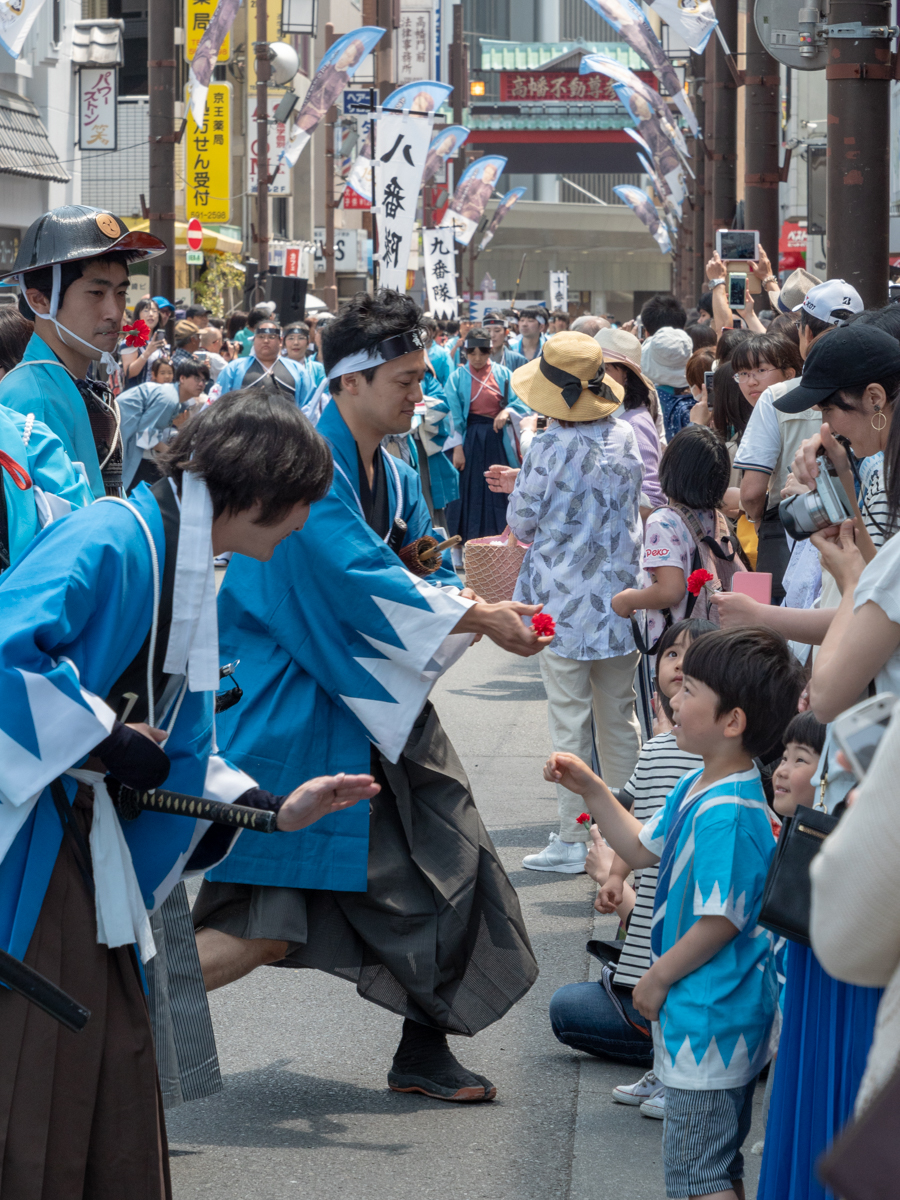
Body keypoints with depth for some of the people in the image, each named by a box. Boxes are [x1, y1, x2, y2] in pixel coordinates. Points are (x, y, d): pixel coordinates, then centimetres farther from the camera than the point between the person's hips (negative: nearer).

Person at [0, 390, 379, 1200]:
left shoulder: (191, 577, 15)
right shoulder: (112, 539, -16)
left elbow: (177, 748, 22)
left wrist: (272, 808, 12)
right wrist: (106, 740, -19)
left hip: (86, 844, 10)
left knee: (112, 1063, 12)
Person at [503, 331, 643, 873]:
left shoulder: (551, 448, -16)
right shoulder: (625, 436, 1)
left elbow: (521, 522, -8)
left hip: (565, 601, -5)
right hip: (620, 595, 6)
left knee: (570, 724, 1)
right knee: (620, 718, 14)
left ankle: (574, 840, 5)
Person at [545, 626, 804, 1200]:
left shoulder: (725, 814, -26)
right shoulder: (698, 788, 5)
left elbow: (721, 921, -24)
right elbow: (645, 847, 21)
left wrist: (658, 978, -11)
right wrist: (591, 789, 12)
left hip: (710, 1020, -10)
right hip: (724, 1012, 10)